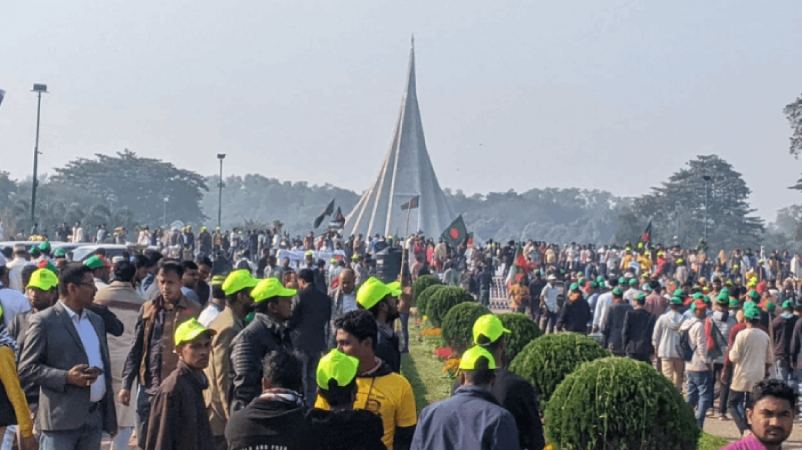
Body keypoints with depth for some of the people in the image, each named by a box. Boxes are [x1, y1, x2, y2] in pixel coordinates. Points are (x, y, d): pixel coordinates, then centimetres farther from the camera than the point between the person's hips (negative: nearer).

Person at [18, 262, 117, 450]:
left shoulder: (96, 320, 16)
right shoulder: (44, 321, -5)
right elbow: (26, 369, -7)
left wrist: (110, 416, 16)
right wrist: (66, 377, -19)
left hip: (95, 418, 7)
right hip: (61, 419, -6)